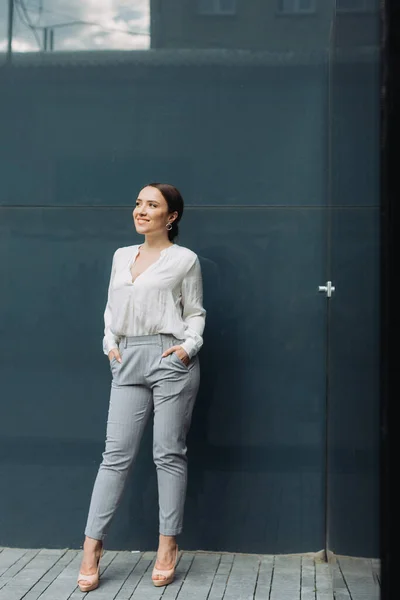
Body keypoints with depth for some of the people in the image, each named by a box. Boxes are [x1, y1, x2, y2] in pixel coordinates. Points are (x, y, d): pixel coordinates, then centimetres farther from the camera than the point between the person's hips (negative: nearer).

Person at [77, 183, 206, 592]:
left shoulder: (184, 259, 3)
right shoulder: (121, 256, 15)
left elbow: (195, 313, 4)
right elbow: (111, 309, 19)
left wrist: (189, 346, -12)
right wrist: (110, 343, 4)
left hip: (170, 360, -4)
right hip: (128, 362, 4)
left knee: (169, 454, 2)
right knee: (116, 454, 1)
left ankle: (168, 547, 13)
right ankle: (91, 548, 5)